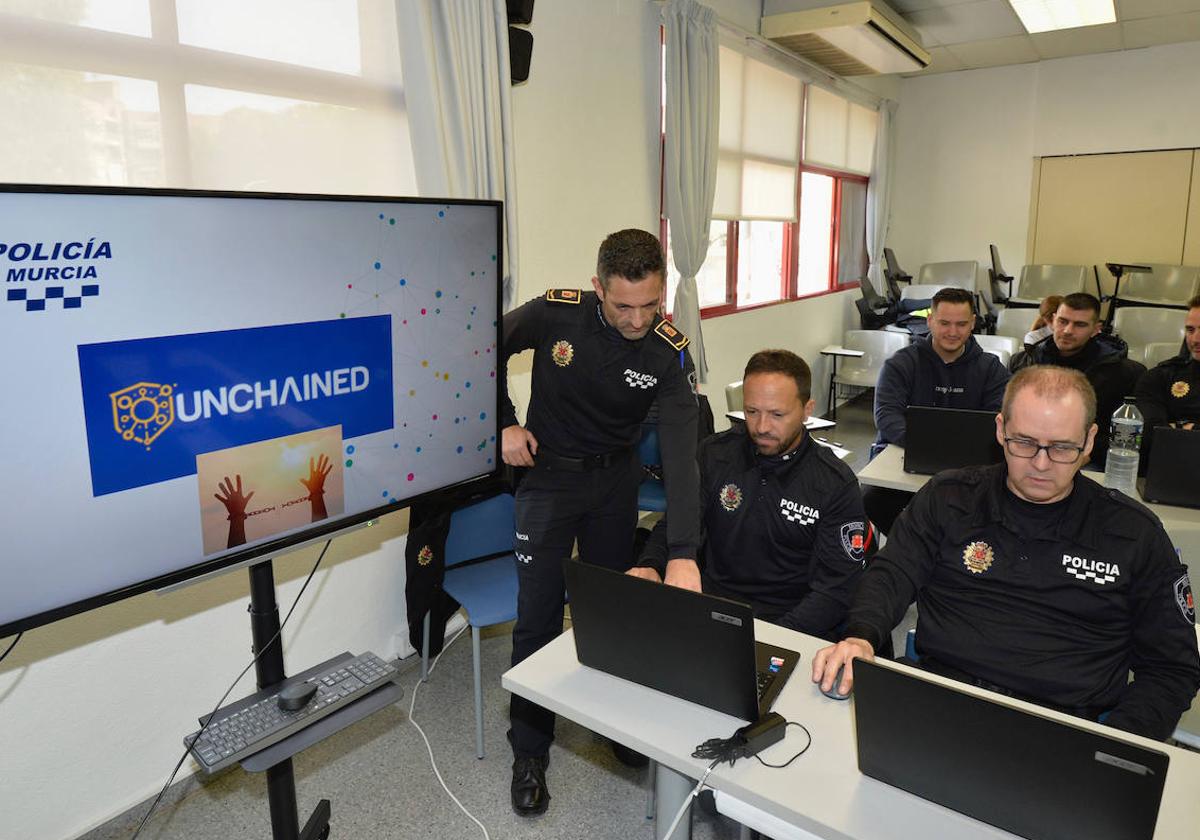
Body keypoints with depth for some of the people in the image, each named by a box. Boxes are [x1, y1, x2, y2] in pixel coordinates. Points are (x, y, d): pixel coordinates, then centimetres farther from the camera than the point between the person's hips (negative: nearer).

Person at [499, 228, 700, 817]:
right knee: (537, 619, -1)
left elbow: (680, 449, -27)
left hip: (616, 480, 2)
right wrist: (504, 422, -12)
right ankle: (530, 750, 20)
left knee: (616, 608, 14)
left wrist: (683, 554, -37)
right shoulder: (554, 313, -20)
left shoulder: (670, 352, -18)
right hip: (549, 475, -1)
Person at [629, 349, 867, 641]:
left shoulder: (837, 485, -6)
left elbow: (835, 588, -9)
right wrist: (649, 566, -15)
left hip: (789, 620, -3)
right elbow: (673, 526, 8)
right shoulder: (714, 453, 2)